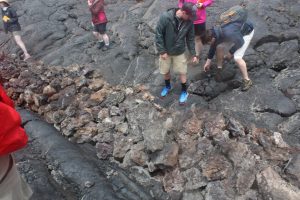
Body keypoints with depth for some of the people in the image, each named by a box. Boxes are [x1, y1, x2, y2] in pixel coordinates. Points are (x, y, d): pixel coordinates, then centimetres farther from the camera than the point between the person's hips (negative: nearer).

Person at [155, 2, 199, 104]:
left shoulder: (189, 21, -13)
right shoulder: (165, 17, -25)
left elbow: (190, 39, -3)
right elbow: (158, 34, -18)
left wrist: (193, 54, -2)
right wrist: (162, 51, -17)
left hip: (179, 52, 1)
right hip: (166, 51, -1)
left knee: (182, 72, 9)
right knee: (165, 71, 16)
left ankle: (184, 92, 31)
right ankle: (168, 87, 45)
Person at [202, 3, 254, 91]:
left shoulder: (228, 34, -41)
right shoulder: (215, 33, -14)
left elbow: (240, 42, -27)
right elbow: (213, 47, 2)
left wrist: (230, 52, -14)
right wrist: (208, 62, 9)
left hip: (247, 31, -8)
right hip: (237, 29, 8)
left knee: (237, 57, -18)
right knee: (219, 46, 1)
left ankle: (247, 80, -3)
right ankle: (219, 68, 22)